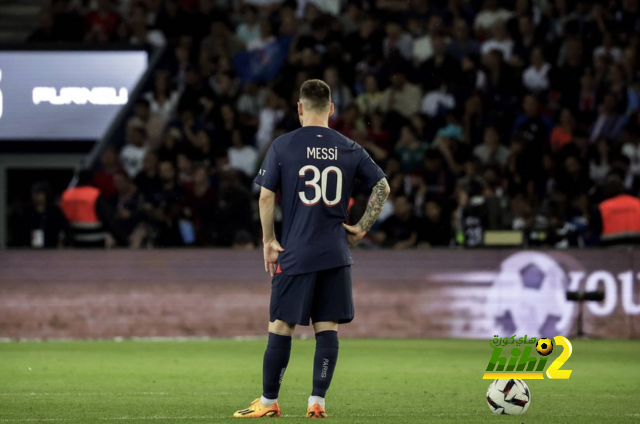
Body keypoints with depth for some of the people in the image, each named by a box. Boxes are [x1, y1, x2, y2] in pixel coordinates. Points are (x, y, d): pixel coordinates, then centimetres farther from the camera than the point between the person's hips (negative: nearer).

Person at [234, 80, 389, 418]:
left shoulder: (282, 146, -3)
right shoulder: (349, 149, 5)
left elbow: (266, 196, -5)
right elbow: (383, 187, 5)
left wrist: (268, 241, 3)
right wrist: (362, 228, 10)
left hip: (295, 253, -2)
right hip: (336, 254, 3)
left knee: (281, 326, 4)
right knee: (327, 327, 4)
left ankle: (268, 402, 9)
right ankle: (317, 402, 1)